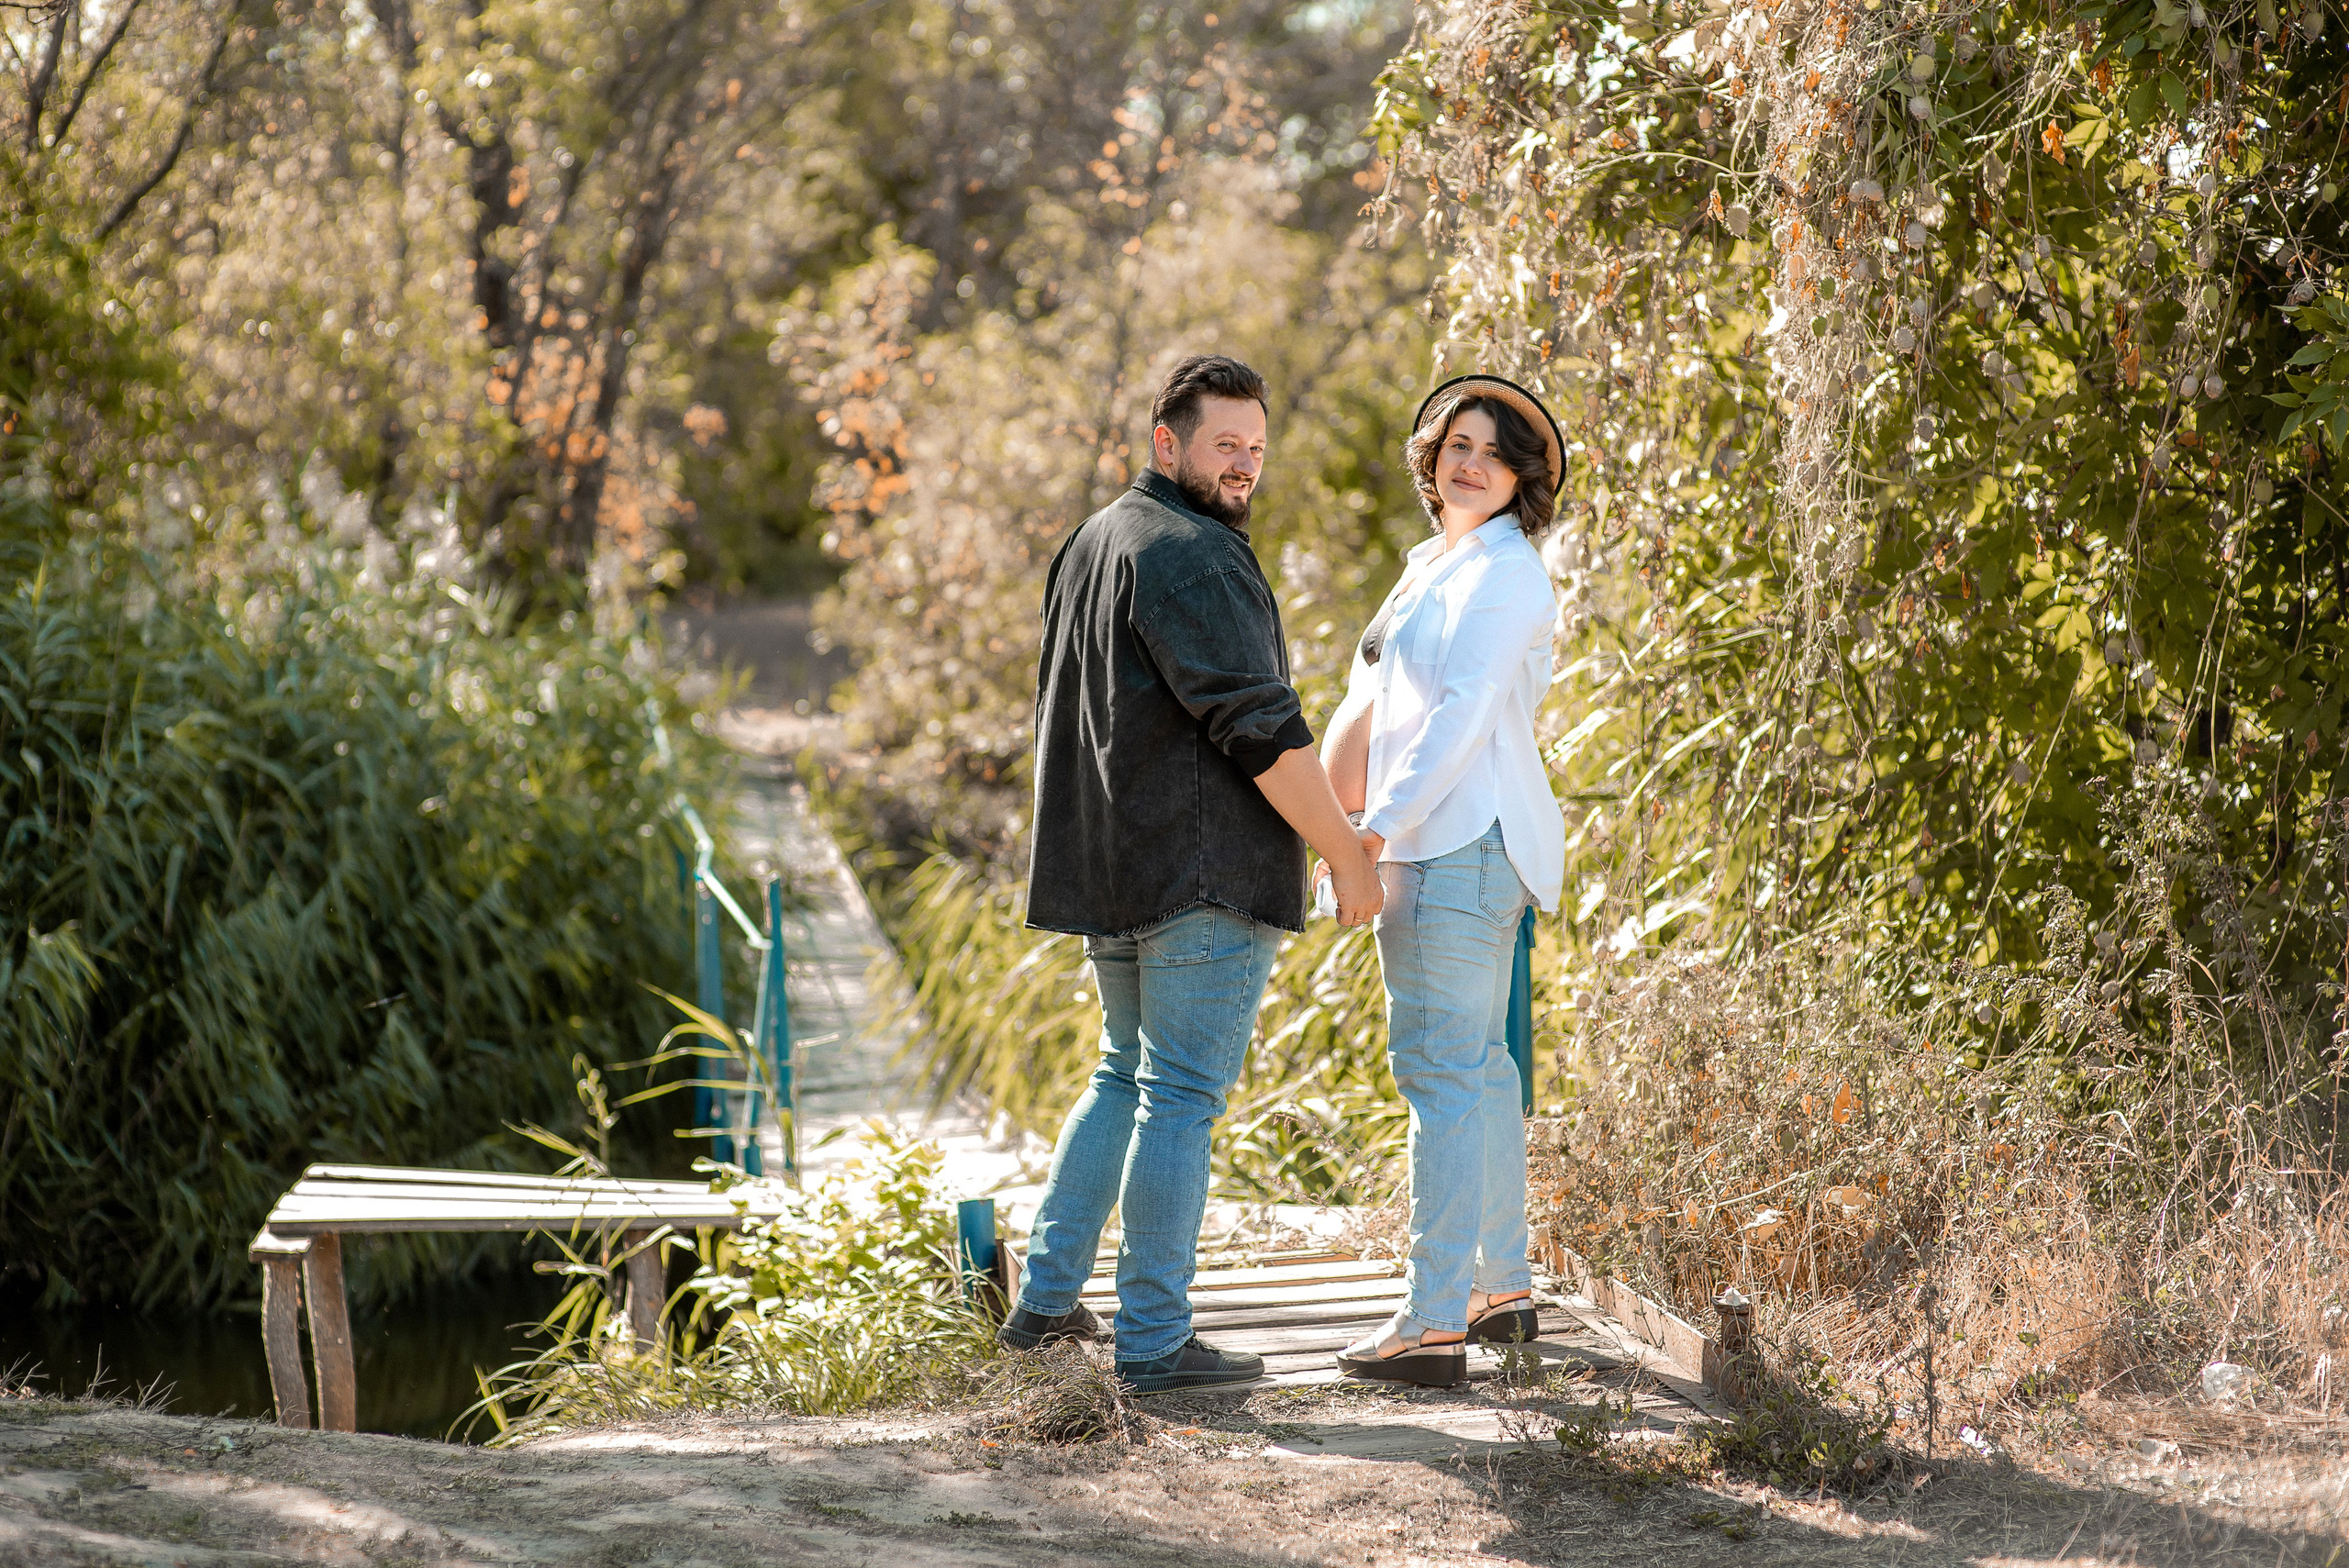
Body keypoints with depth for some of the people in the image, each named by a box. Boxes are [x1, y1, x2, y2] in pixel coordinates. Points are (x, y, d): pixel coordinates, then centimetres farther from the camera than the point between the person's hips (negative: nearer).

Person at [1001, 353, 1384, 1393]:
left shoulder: (1092, 545, 17)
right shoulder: (1192, 557, -15)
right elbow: (1261, 729, -20)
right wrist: (1347, 857, -13)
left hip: (1109, 872, 10)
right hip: (1204, 875, -9)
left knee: (1126, 1079, 20)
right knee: (1180, 1097, -5)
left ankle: (1046, 1300, 20)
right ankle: (1153, 1340, -2)